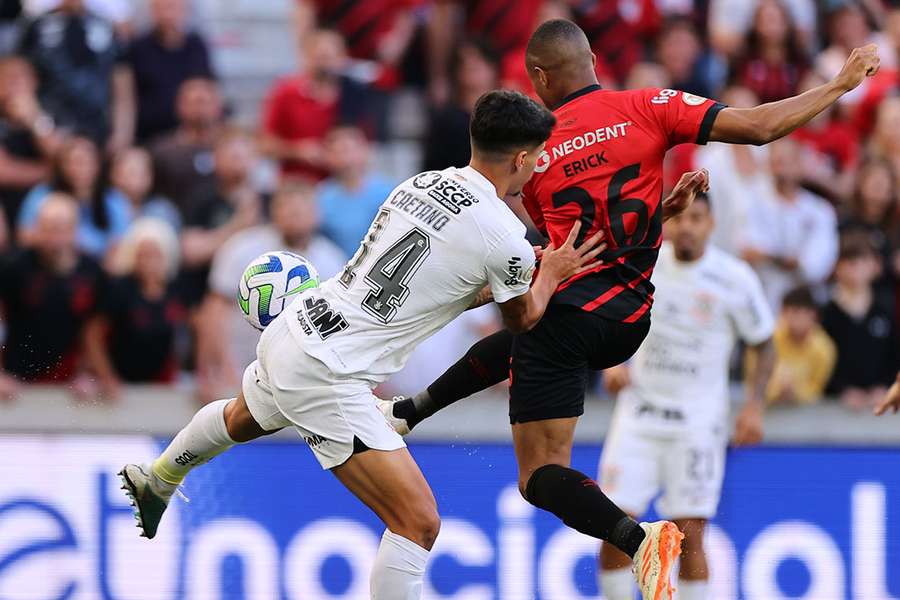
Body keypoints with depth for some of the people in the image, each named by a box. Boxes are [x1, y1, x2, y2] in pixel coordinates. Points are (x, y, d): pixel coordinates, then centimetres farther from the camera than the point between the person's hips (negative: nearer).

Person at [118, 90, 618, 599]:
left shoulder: (419, 184, 6)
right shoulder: (504, 238, -15)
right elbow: (522, 318, 8)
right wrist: (551, 272, 24)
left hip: (290, 329, 9)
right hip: (327, 379, -8)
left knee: (241, 418, 41)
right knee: (419, 523, -9)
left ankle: (156, 482, 67)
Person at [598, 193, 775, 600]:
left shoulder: (736, 279, -7)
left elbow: (763, 346, 5)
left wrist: (753, 406, -6)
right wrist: (613, 364, -1)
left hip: (698, 418, -2)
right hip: (639, 411, 2)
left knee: (689, 534, -7)